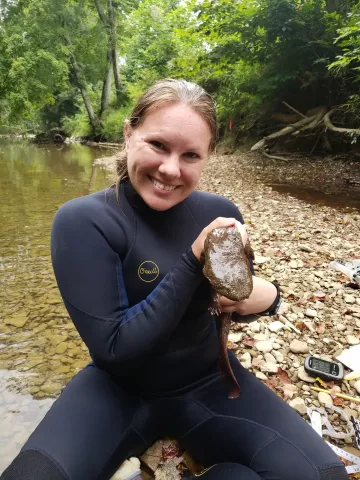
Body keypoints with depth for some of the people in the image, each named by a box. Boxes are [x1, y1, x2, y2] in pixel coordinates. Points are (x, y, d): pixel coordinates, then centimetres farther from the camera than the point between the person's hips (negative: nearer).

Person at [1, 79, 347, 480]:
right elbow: (113, 348, -21)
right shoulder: (82, 221, -18)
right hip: (119, 387, -2)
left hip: (209, 380, 4)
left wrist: (266, 296, -16)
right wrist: (193, 262, -27)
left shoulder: (221, 214, -7)